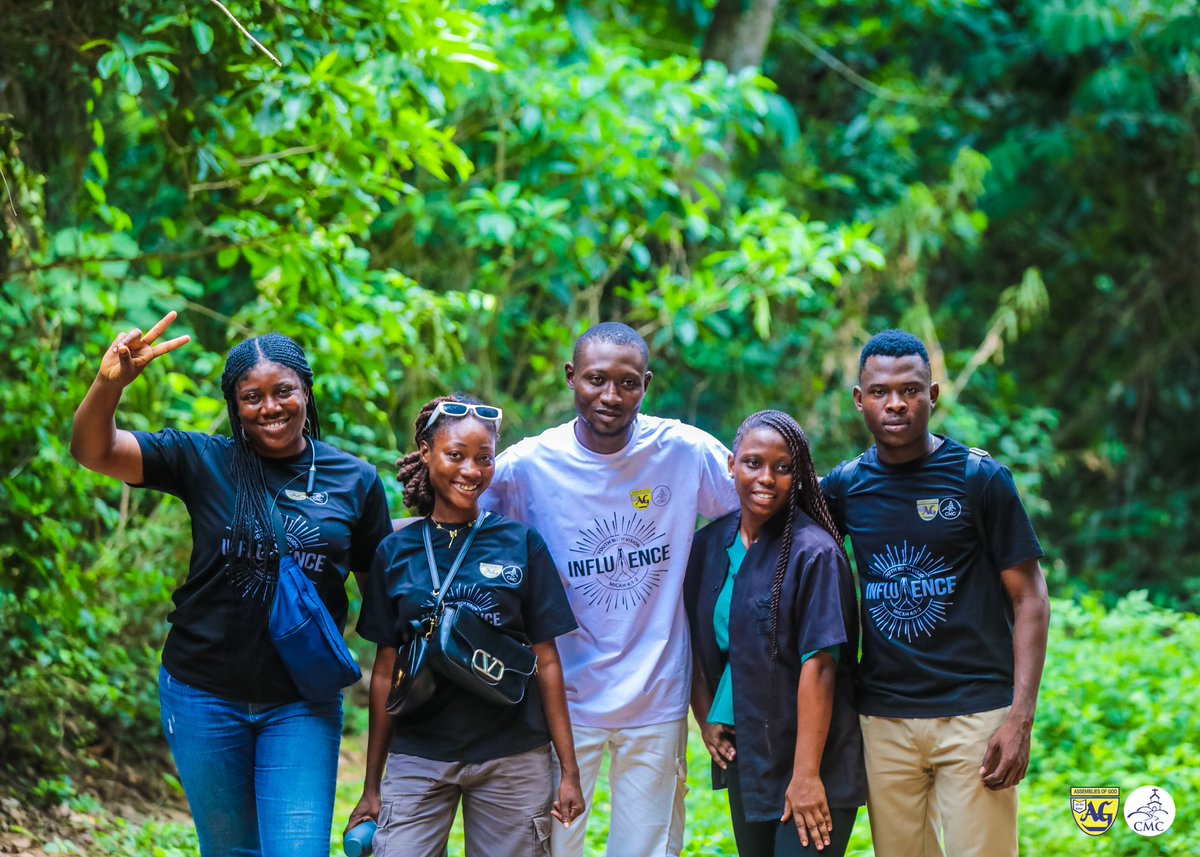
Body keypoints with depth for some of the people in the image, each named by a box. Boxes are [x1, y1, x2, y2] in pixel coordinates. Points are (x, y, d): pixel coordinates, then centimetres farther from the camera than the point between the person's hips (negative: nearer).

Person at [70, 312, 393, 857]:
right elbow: (92, 450, -15)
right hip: (204, 695, 1)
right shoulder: (203, 462, -4)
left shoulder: (355, 481, 0)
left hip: (301, 704, 0)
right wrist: (110, 382, -34)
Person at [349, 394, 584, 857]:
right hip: (418, 757, 1)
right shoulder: (395, 552, 5)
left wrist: (569, 770, -1)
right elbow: (385, 671, 8)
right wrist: (372, 785, 8)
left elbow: (546, 662, 2)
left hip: (512, 759, -1)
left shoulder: (521, 544, 2)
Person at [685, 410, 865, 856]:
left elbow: (818, 667, -18)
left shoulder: (814, 553, -14)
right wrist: (706, 721, 6)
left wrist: (807, 774, -21)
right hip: (743, 758, 6)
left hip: (811, 765, -6)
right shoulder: (710, 545, 5)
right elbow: (695, 644, 16)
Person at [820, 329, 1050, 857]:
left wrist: (1021, 718, -11)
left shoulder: (979, 478, -3)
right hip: (883, 716, 3)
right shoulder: (845, 486, 6)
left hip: (975, 713, -3)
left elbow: (1029, 599, -3)